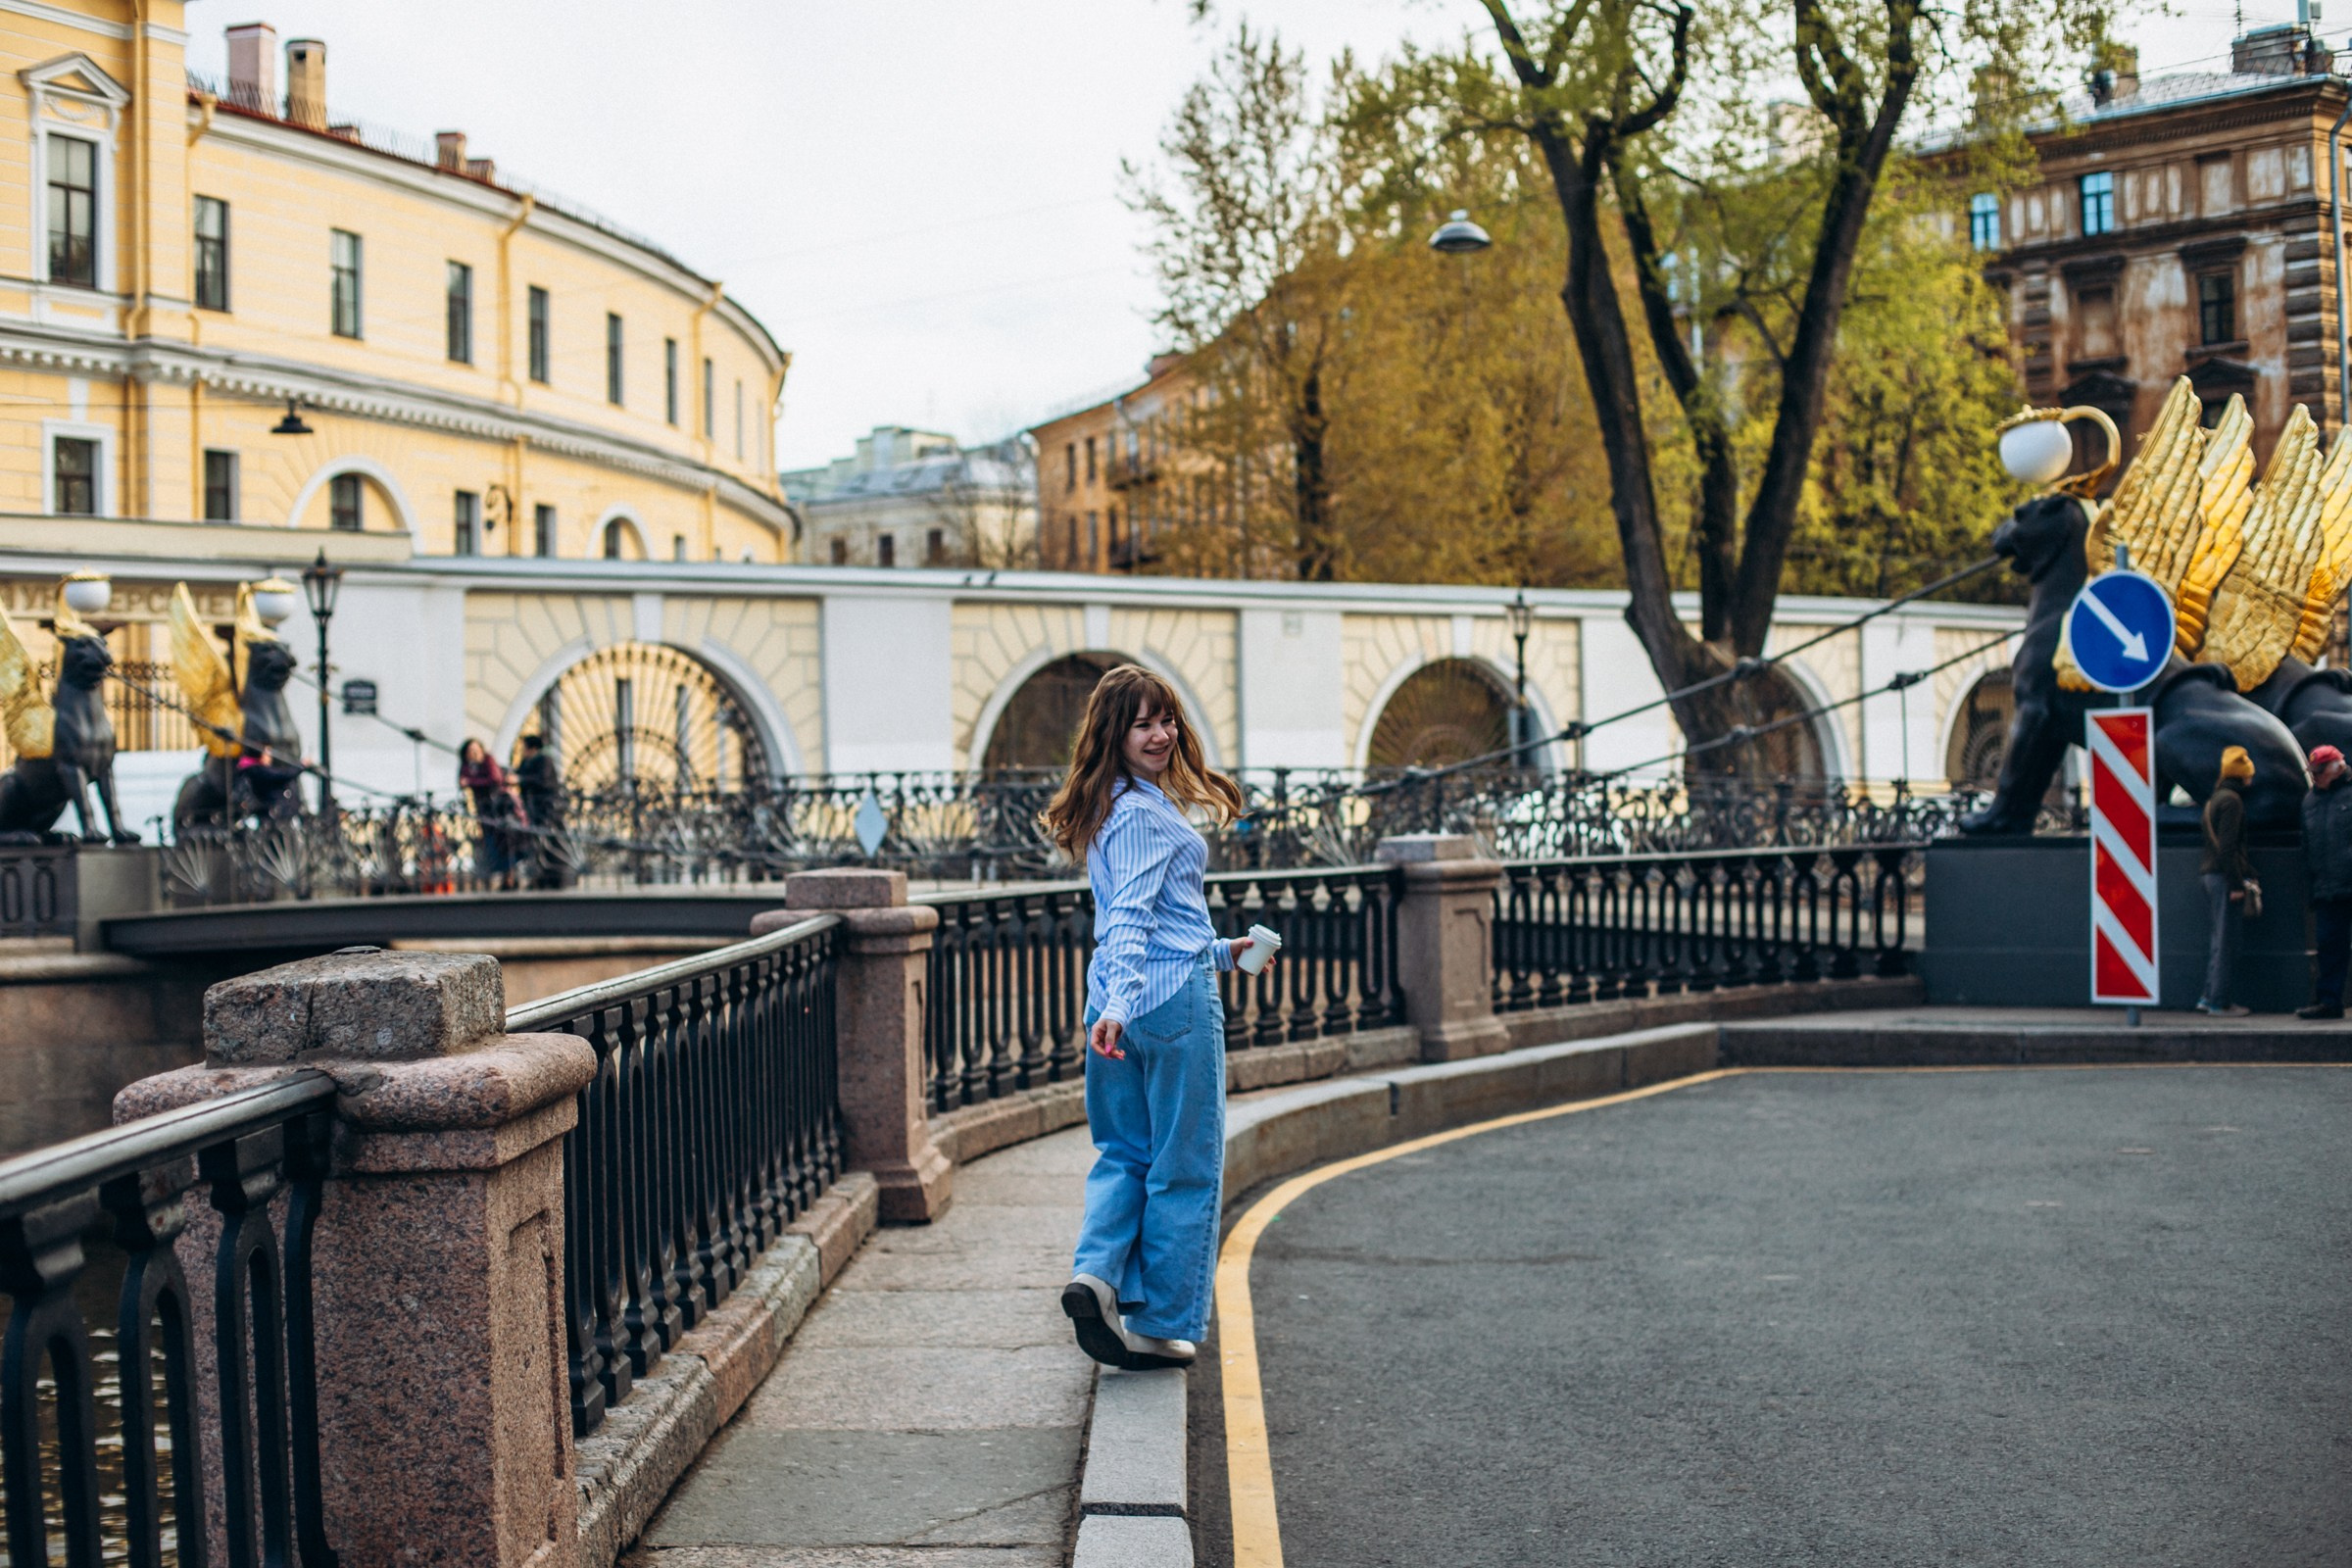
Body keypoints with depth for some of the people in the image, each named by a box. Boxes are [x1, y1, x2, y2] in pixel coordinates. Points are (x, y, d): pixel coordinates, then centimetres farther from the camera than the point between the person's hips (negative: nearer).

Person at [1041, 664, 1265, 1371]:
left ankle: (1096, 1273, -3)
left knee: (1124, 1153, 16)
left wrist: (1219, 951, 29)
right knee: (1184, 1167, 4)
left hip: (1119, 1002, 9)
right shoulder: (1147, 813, -13)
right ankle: (1161, 1324, 11)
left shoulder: (1109, 808, 16)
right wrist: (1121, 1004, -33)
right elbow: (1130, 917, -25)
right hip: (1176, 1000, -8)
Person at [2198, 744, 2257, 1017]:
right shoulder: (2231, 800, -12)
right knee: (2226, 941, -5)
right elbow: (2227, 846, -18)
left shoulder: (2215, 798, 18)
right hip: (2223, 877, -10)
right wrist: (2237, 884, -18)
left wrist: (2247, 872, 20)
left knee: (2220, 940, 14)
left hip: (2211, 874, 10)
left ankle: (2209, 997, 16)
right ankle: (2219, 1002, -4)